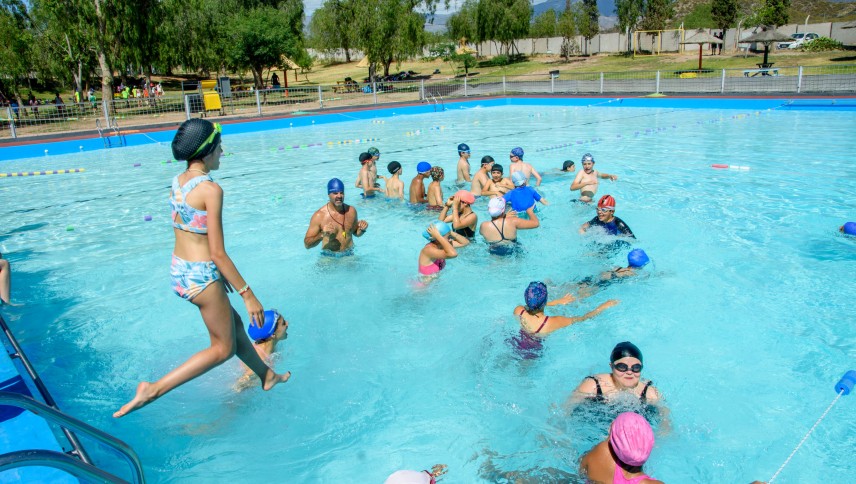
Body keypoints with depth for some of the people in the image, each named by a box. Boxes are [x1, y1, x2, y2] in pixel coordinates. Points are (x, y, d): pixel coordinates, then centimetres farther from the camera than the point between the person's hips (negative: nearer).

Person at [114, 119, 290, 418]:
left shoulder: (177, 181, 4)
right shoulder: (211, 189, -21)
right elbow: (218, 253, -21)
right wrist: (248, 295, -15)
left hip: (179, 271, 9)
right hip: (202, 276, -9)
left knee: (235, 324, 25)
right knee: (224, 348, 11)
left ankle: (267, 376, 44)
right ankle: (154, 389, 6)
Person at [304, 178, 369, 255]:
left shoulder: (351, 211, 3)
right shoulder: (319, 215, -10)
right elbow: (307, 244, -9)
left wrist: (362, 229, -1)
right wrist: (322, 235, -25)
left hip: (349, 255, 2)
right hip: (328, 257, -2)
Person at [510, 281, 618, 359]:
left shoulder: (518, 311, -28)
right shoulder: (553, 322, -38)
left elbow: (532, 306, -2)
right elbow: (583, 318, -24)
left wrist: (557, 302, 3)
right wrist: (604, 306, -12)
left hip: (517, 346, 2)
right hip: (533, 353, -2)